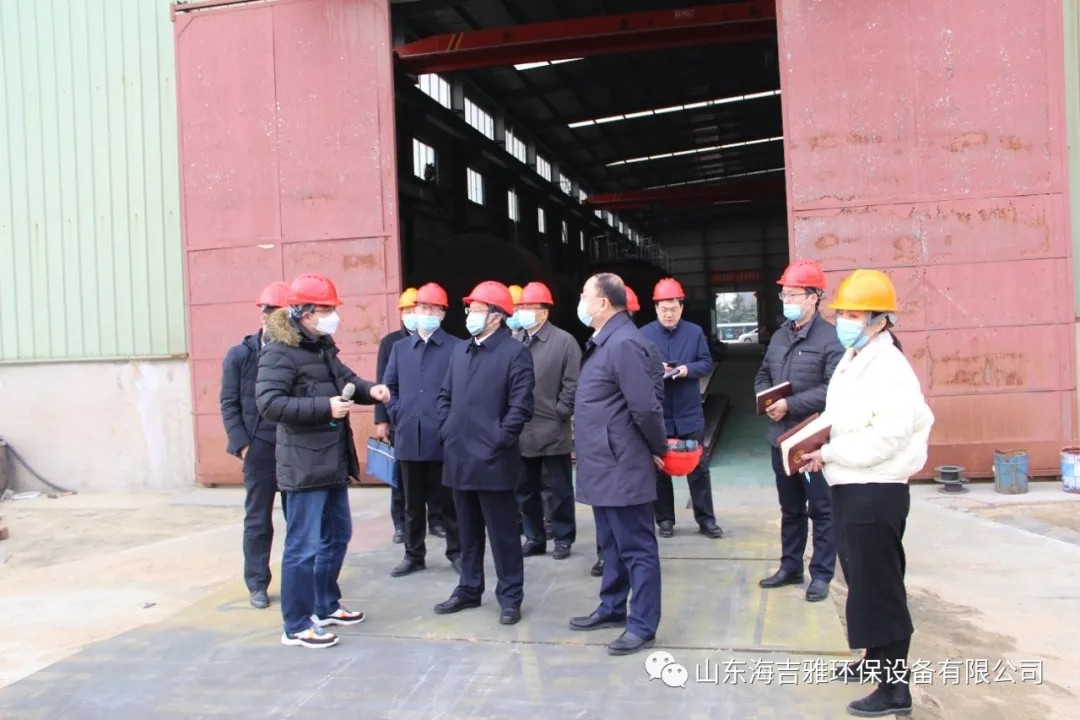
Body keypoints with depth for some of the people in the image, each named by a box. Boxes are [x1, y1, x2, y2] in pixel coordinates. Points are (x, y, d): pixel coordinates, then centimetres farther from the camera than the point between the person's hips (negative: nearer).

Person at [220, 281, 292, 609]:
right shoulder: (239, 355, 1)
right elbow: (229, 404, 0)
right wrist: (242, 445, -8)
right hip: (260, 449, -1)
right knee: (258, 520, 7)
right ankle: (257, 584, 19)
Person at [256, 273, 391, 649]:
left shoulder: (322, 347, 13)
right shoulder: (280, 352, -15)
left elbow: (344, 378, 22)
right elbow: (268, 403, -24)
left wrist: (368, 390, -1)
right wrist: (324, 407, -27)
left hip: (332, 460, 10)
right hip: (304, 465, -10)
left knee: (337, 534, 20)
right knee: (303, 545, -2)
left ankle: (326, 605, 36)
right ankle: (296, 625, 10)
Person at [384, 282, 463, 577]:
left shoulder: (457, 348, -3)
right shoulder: (400, 347, 13)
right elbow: (390, 386, 18)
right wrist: (398, 415, 7)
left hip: (442, 438, -4)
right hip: (408, 437, 4)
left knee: (447, 499, 7)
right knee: (413, 502, 14)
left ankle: (456, 551, 21)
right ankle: (414, 555, 25)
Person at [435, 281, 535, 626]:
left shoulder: (515, 352, -8)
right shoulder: (461, 353, 15)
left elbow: (521, 405, -13)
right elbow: (445, 395, 20)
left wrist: (499, 440, -15)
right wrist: (446, 429, 8)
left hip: (493, 460, -7)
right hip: (459, 458, 7)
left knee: (503, 533, 3)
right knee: (468, 530, 18)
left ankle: (510, 597, 14)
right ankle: (469, 589, 30)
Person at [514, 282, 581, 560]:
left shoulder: (564, 340, -5)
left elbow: (573, 383, -7)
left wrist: (561, 413, -10)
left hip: (552, 430, -4)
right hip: (521, 431, 5)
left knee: (559, 489, 7)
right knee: (525, 490, 13)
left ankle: (563, 539, 20)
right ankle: (534, 538, 27)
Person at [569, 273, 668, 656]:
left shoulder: (624, 343, -20)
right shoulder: (604, 341, 13)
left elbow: (646, 407, -23)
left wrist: (659, 449, -10)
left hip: (622, 468, -10)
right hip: (605, 465, 10)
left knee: (636, 548, 2)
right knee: (612, 545, 21)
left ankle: (643, 625, 12)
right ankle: (613, 608, 35)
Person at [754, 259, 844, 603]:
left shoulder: (830, 338, -12)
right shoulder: (779, 337, 13)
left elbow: (834, 389, -21)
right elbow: (762, 376, 21)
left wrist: (790, 405, -20)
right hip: (782, 436, 7)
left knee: (821, 510, 5)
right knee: (790, 508, 18)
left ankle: (821, 574, 16)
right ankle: (790, 567, 30)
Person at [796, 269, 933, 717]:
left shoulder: (890, 370, -18)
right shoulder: (851, 361, 11)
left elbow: (882, 442, -24)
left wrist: (827, 453, -15)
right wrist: (822, 450, 0)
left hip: (876, 492, -9)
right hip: (849, 487, 10)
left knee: (878, 587, -1)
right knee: (862, 580, 21)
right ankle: (877, 660, 37)